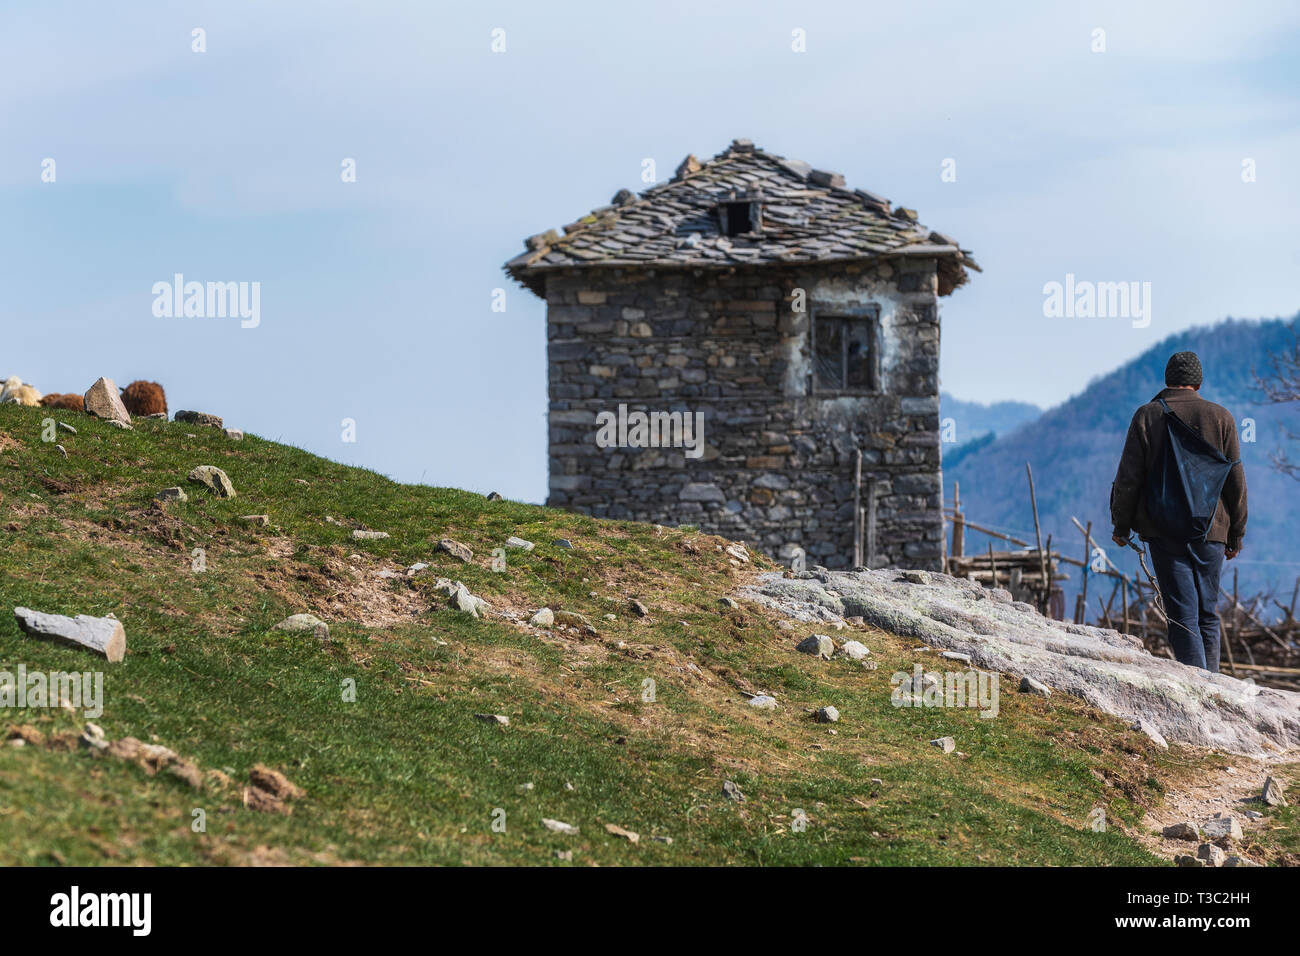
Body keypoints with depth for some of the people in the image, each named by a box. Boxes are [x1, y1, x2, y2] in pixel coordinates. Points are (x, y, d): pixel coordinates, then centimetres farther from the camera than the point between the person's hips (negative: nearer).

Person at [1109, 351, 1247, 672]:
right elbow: (1236, 482, 4)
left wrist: (1121, 525, 7)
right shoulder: (1220, 417, 4)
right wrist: (1236, 535, 12)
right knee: (1208, 614, 13)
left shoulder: (1147, 416, 0)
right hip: (1210, 530, 2)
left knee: (1183, 616, -3)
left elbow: (1128, 478, -3)